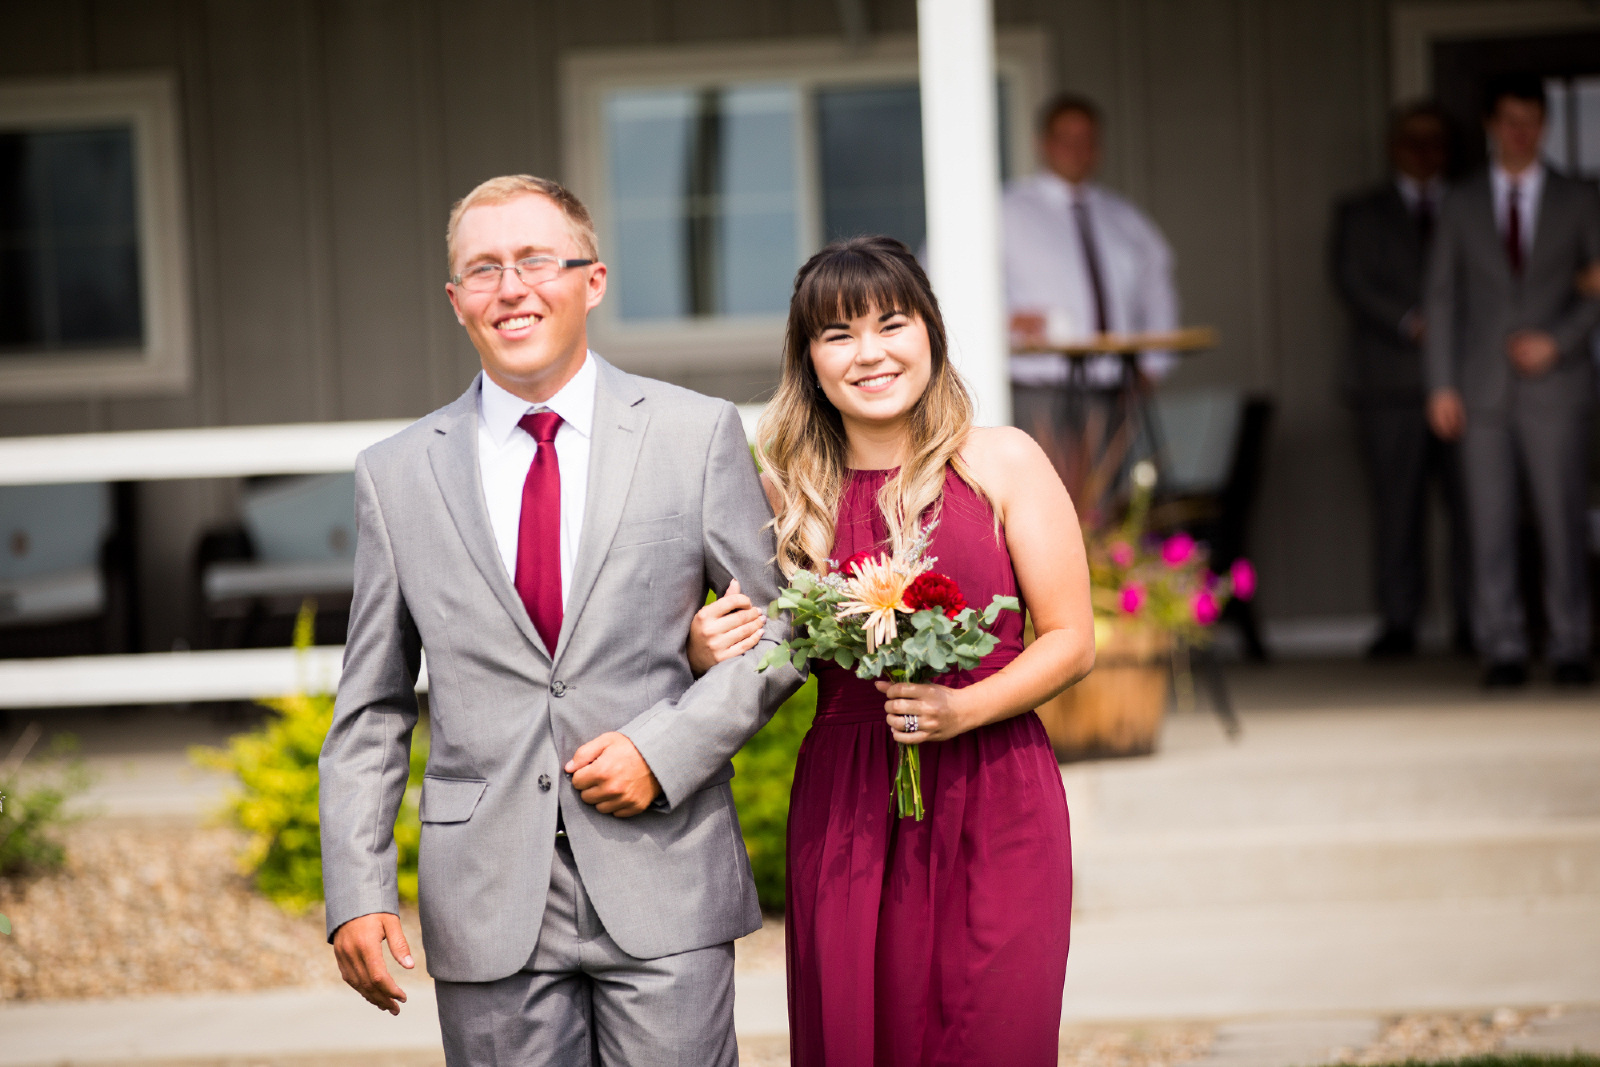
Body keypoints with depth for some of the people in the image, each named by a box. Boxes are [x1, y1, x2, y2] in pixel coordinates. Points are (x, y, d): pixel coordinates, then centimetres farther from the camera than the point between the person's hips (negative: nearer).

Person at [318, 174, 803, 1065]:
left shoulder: (697, 435, 3)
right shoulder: (397, 475, 7)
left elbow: (780, 625, 6)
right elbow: (372, 710, 8)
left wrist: (665, 751, -9)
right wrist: (358, 892, 0)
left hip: (661, 884, -1)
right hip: (488, 907, 1)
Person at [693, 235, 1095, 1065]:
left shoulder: (1002, 463, 2)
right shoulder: (790, 491, 8)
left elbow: (1072, 639, 1)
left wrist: (963, 707, -14)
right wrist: (711, 649, -3)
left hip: (994, 805, -2)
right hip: (844, 808, 2)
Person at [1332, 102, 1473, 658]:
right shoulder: (1361, 213, 14)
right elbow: (1353, 280, 1)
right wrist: (1411, 324, -13)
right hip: (1391, 380, -1)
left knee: (1472, 501, -4)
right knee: (1396, 503, -3)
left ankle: (1474, 620, 0)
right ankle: (1399, 622, 1)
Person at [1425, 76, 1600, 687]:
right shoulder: (1461, 207, 11)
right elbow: (1441, 297, 8)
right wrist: (1442, 385, 0)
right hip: (1483, 390, 1)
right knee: (1490, 524, -3)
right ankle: (1502, 648, 2)